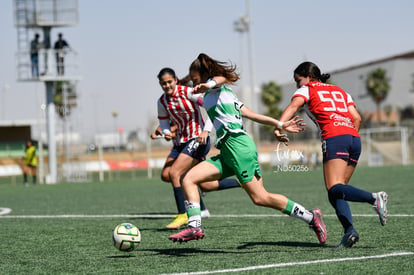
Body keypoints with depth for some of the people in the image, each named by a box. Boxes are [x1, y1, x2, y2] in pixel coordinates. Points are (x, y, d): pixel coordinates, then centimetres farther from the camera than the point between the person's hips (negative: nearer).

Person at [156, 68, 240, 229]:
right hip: (180, 142, 8)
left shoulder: (187, 92, -13)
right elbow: (164, 123, 15)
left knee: (174, 173, -20)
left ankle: (183, 215, -10)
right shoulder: (162, 102, 6)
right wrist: (166, 133, -8)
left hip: (198, 139, -8)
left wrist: (206, 131, -24)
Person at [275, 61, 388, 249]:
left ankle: (374, 198, -39)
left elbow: (293, 106, -6)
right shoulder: (340, 91, 29)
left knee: (334, 189, -17)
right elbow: (357, 118, 18)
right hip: (354, 138, 6)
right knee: (336, 193, 7)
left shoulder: (306, 90, 14)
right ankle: (349, 230, -14)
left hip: (334, 138, -6)